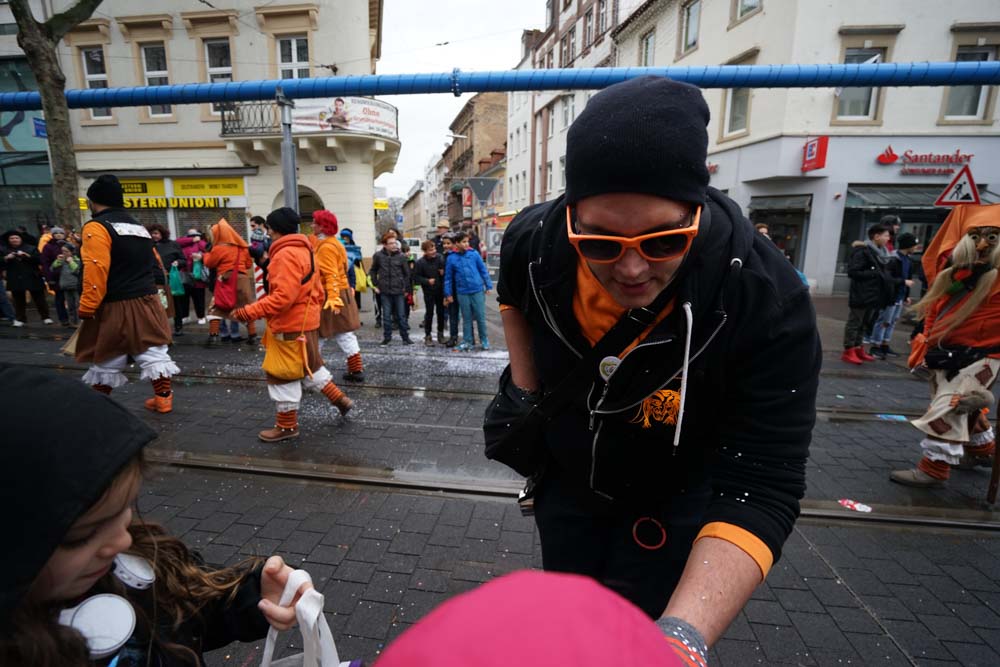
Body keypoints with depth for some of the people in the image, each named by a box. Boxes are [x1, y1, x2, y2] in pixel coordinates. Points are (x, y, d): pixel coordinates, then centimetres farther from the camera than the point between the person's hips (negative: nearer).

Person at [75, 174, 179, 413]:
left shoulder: (97, 227, -10)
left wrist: (87, 309, -15)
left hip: (116, 307, -6)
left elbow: (96, 271, -19)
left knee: (106, 360, 8)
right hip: (147, 302, 6)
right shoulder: (139, 227, 14)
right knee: (153, 351, 10)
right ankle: (163, 398, 13)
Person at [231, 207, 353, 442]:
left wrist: (248, 312, -25)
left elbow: (283, 297, -28)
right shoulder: (302, 250, 11)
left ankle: (287, 426, 17)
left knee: (282, 374, 4)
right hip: (304, 321, 10)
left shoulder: (286, 255, -20)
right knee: (309, 366, 23)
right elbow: (316, 291, 15)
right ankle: (340, 399, 28)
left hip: (290, 325, -10)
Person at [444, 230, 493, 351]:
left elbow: (483, 270, 4)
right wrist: (448, 294, 5)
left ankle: (484, 340, 20)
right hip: (462, 293, 0)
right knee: (466, 318, 10)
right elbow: (448, 277, 6)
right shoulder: (451, 258, 1)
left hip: (478, 291, 0)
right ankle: (467, 341, 21)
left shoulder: (474, 253, -1)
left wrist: (488, 286, 2)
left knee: (481, 317, 6)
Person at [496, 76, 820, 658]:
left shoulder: (769, 303, -33)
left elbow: (760, 489, -34)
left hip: (675, 500, -3)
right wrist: (523, 395, -5)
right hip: (566, 476, 4)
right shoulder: (532, 243, -24)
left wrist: (684, 634, -47)